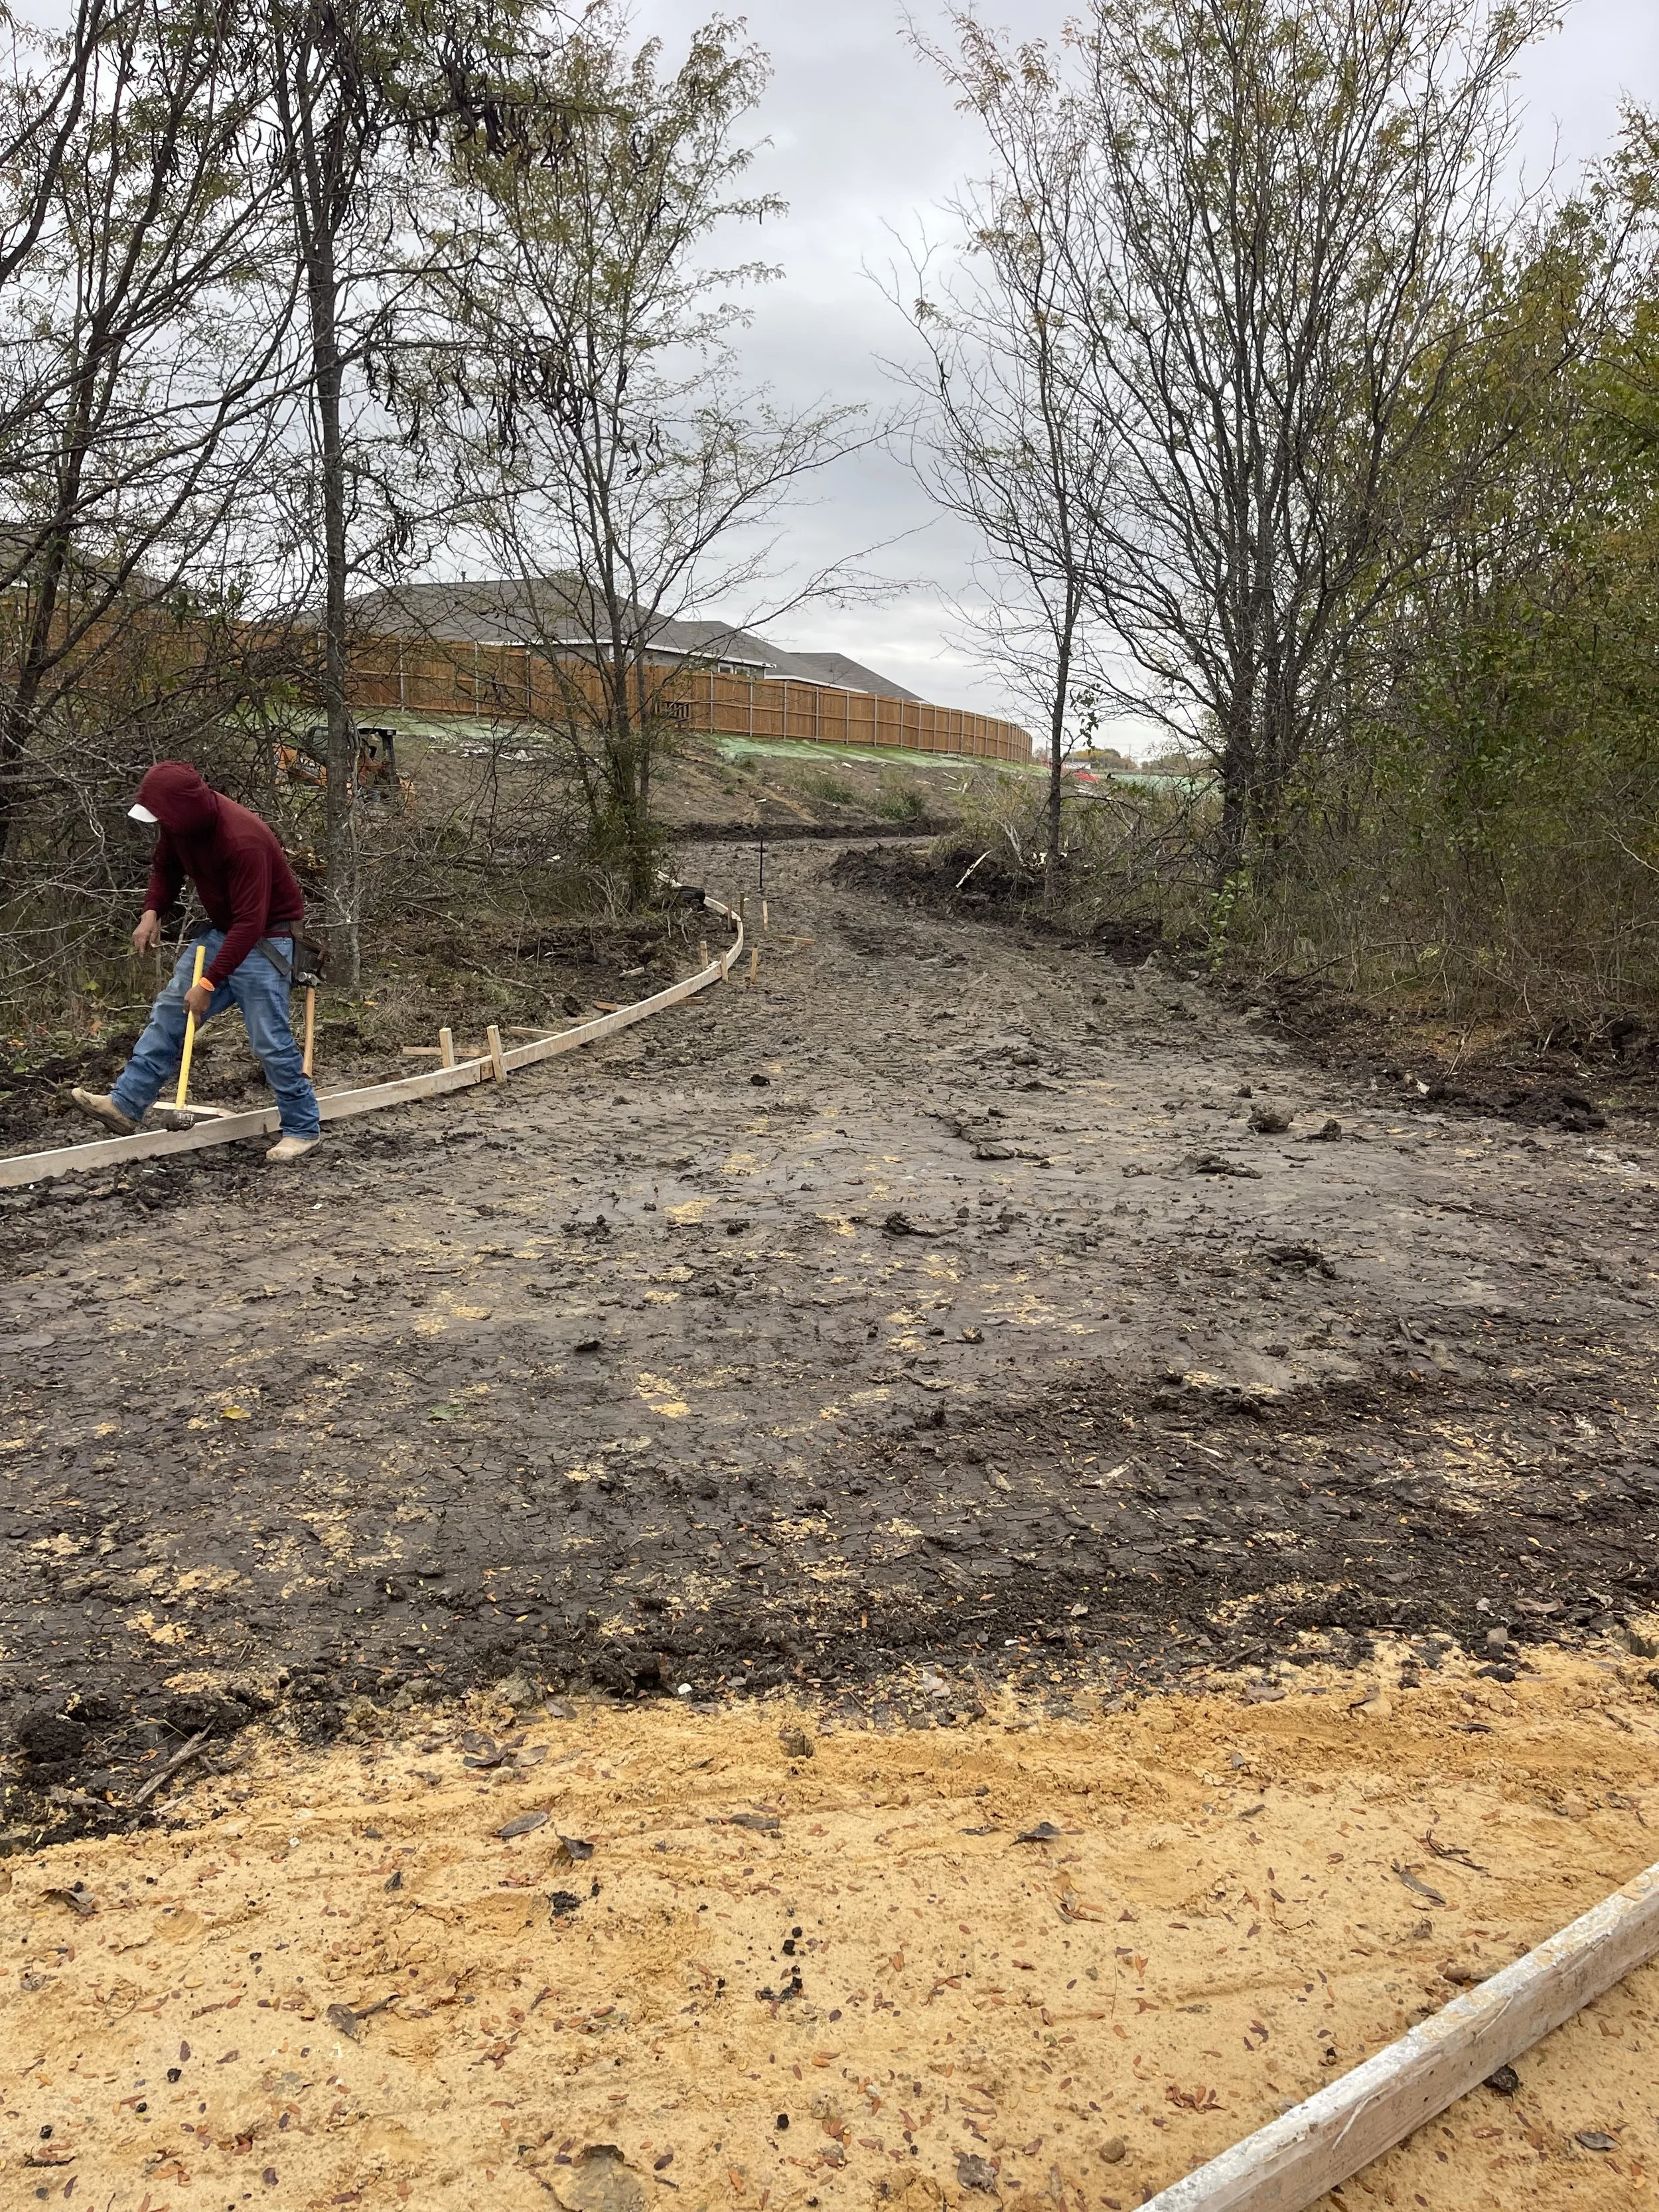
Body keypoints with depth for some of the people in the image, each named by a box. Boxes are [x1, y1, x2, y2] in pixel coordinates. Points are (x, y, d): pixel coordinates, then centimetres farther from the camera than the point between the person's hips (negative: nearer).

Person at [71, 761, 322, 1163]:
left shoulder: (242, 840, -33)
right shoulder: (180, 822, -8)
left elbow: (250, 924, -33)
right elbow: (165, 868, 14)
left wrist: (209, 984, -31)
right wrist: (152, 911, -6)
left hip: (265, 937, -8)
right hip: (221, 929, 8)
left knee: (271, 1039, -8)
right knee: (170, 1011, 5)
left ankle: (302, 1129, 7)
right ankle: (126, 1104, 9)